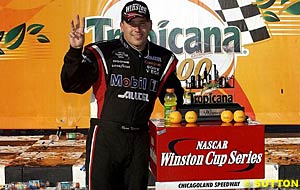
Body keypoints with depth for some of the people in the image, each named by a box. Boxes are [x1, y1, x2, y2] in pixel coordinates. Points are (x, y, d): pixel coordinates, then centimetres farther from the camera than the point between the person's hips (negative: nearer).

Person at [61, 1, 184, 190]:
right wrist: (75, 52, -24)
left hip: (140, 139, 4)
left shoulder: (163, 59, 10)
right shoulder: (103, 53, -5)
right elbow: (72, 85, -13)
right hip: (105, 137, -4)